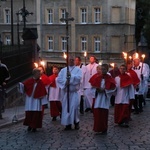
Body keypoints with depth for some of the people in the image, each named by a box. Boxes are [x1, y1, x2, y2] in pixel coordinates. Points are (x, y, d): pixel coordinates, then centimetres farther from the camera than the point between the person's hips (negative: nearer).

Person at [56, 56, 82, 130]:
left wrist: (71, 75, -23)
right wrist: (65, 82, -13)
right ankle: (68, 124, 9)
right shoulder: (63, 70, 12)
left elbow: (79, 78, -12)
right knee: (66, 107, 2)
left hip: (74, 92, -3)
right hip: (65, 92, 3)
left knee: (74, 107, -11)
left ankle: (76, 122, 5)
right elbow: (58, 79, 2)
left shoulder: (78, 69, 6)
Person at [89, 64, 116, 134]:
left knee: (104, 114, -1)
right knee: (97, 113, 1)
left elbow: (113, 88, -4)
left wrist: (104, 90, -14)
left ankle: (104, 129, 8)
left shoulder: (110, 78, -2)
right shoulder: (96, 77, 4)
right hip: (97, 97, 2)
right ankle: (97, 128, 11)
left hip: (105, 98, -2)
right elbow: (92, 85, 10)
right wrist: (97, 89, -9)